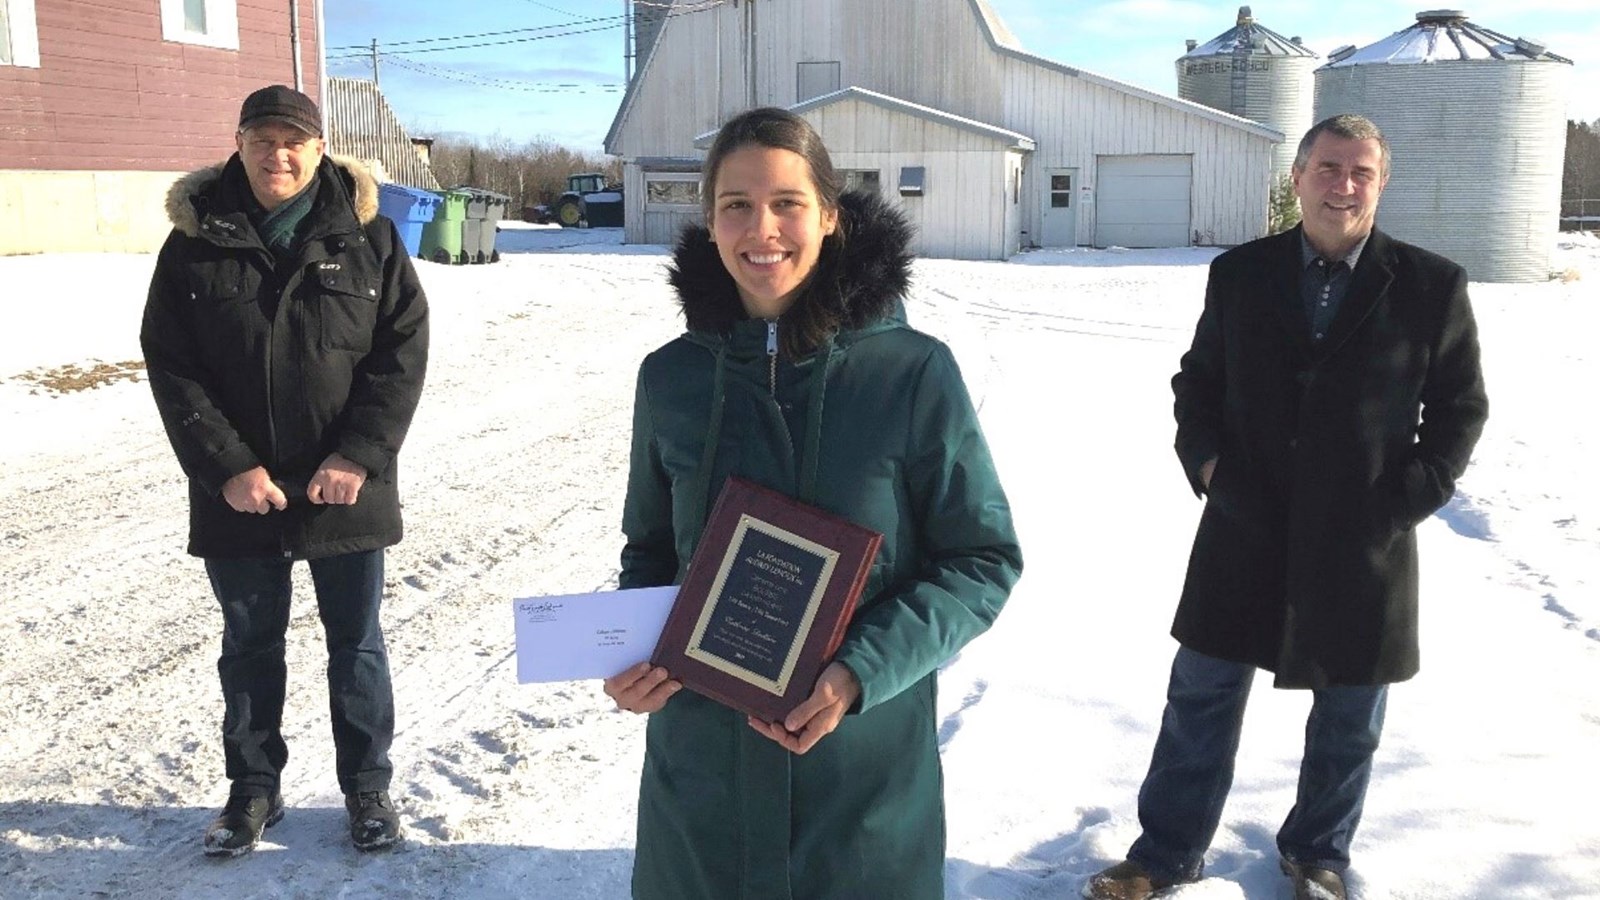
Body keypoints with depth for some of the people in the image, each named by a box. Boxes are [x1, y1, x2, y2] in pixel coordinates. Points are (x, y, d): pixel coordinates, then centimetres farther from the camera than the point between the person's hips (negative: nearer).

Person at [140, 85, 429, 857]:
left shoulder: (367, 235, -3)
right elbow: (171, 365, -3)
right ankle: (253, 786, 32)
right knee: (249, 646, 15)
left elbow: (403, 349, -5)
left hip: (346, 490, -1)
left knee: (355, 644, 11)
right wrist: (227, 467, -13)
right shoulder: (195, 241, -1)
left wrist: (360, 455, -15)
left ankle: (367, 786, 27)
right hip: (239, 493, 1)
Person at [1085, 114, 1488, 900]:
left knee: (1347, 716, 14)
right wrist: (1205, 459, -5)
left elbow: (1461, 406, 3)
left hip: (1364, 541, -1)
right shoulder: (1239, 273, 2)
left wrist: (1412, 496, -7)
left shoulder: (1431, 285, -3)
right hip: (1246, 529, 1)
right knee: (1200, 697, 9)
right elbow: (1196, 381, 10)